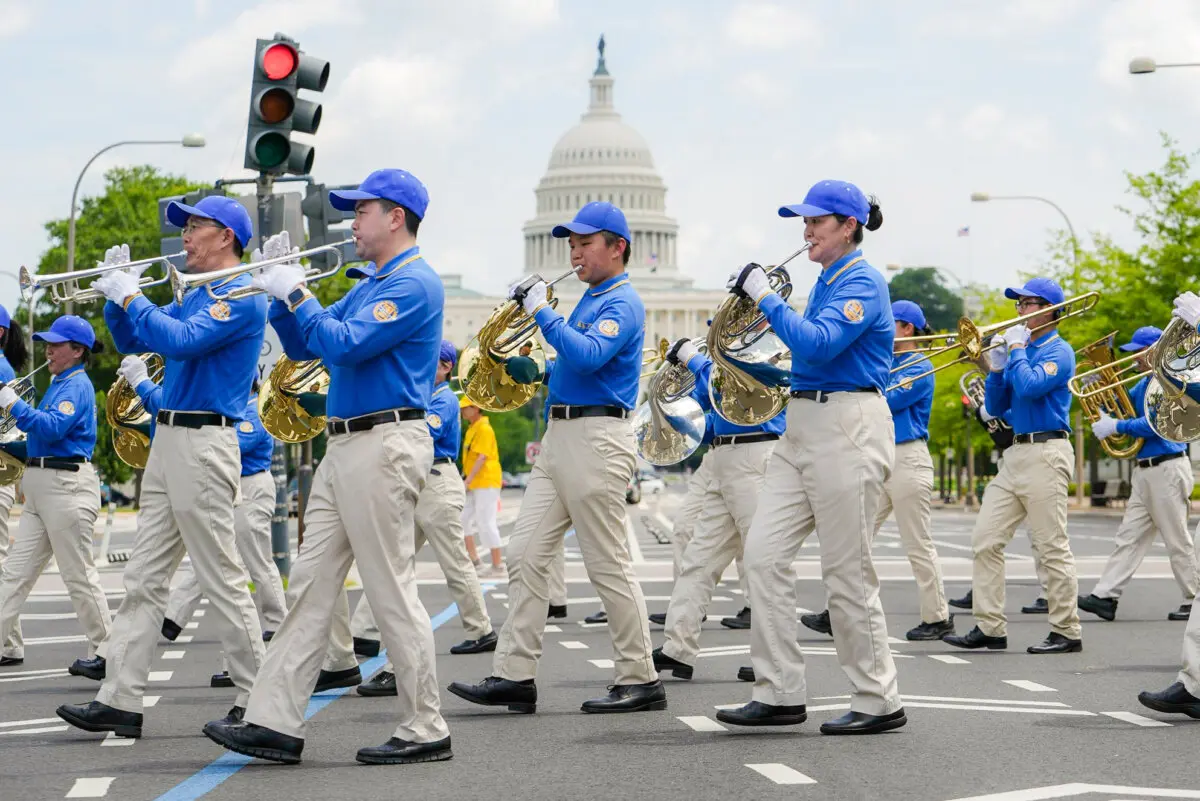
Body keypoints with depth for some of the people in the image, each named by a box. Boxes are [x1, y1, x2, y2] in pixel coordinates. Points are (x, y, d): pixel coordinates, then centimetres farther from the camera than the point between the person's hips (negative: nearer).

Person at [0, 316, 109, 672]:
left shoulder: (77, 386, -10)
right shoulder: (58, 385, 19)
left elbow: (53, 429, -25)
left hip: (68, 485, -10)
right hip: (40, 488, 10)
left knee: (79, 575, -3)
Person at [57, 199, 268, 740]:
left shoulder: (240, 294, -10)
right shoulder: (197, 295, 19)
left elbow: (181, 341, -23)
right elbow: (133, 341, 23)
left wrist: (130, 295, -13)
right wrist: (116, 292, 7)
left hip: (203, 444, -10)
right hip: (168, 440, 10)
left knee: (222, 579, -5)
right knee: (144, 578, 5)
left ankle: (257, 698, 4)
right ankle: (121, 700, 5)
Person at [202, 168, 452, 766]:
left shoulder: (414, 284, -11)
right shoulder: (369, 285, 20)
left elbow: (346, 344, -21)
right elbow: (301, 346, 22)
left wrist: (297, 293, -11)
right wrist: (281, 287, 9)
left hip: (385, 444, -10)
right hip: (344, 447, 10)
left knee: (392, 591, -6)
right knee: (311, 583, 6)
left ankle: (425, 731, 1)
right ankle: (276, 722, 6)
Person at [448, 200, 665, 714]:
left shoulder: (621, 302, -9)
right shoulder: (589, 301, 19)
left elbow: (588, 356, -25)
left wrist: (541, 312, -21)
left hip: (596, 439, -10)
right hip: (560, 437, 10)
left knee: (608, 565, -4)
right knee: (525, 555, 2)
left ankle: (639, 681, 4)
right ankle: (515, 676, 2)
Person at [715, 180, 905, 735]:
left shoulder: (861, 282, -10)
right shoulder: (825, 282, 17)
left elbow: (817, 344, -24)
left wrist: (765, 296, -18)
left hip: (848, 429, -9)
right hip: (803, 428, 9)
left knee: (847, 572, -4)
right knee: (763, 553, 1)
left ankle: (878, 702, 7)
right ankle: (779, 694, 5)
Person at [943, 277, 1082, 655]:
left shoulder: (1058, 351, -4)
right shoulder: (1020, 350, 18)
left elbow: (1030, 386, -22)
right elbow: (996, 407, 17)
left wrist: (1016, 348, -9)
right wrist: (994, 368, 3)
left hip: (1046, 452, -8)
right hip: (1016, 454, 9)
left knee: (1052, 547, -6)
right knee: (986, 541, 3)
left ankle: (1067, 632, 0)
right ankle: (990, 627, 5)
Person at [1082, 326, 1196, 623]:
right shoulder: (1143, 384, 17)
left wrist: (1116, 426, -18)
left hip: (1168, 469, -9)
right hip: (1145, 471, 9)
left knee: (1177, 540, -3)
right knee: (1128, 537, 4)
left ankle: (1193, 601, 5)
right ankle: (1106, 597, 1)